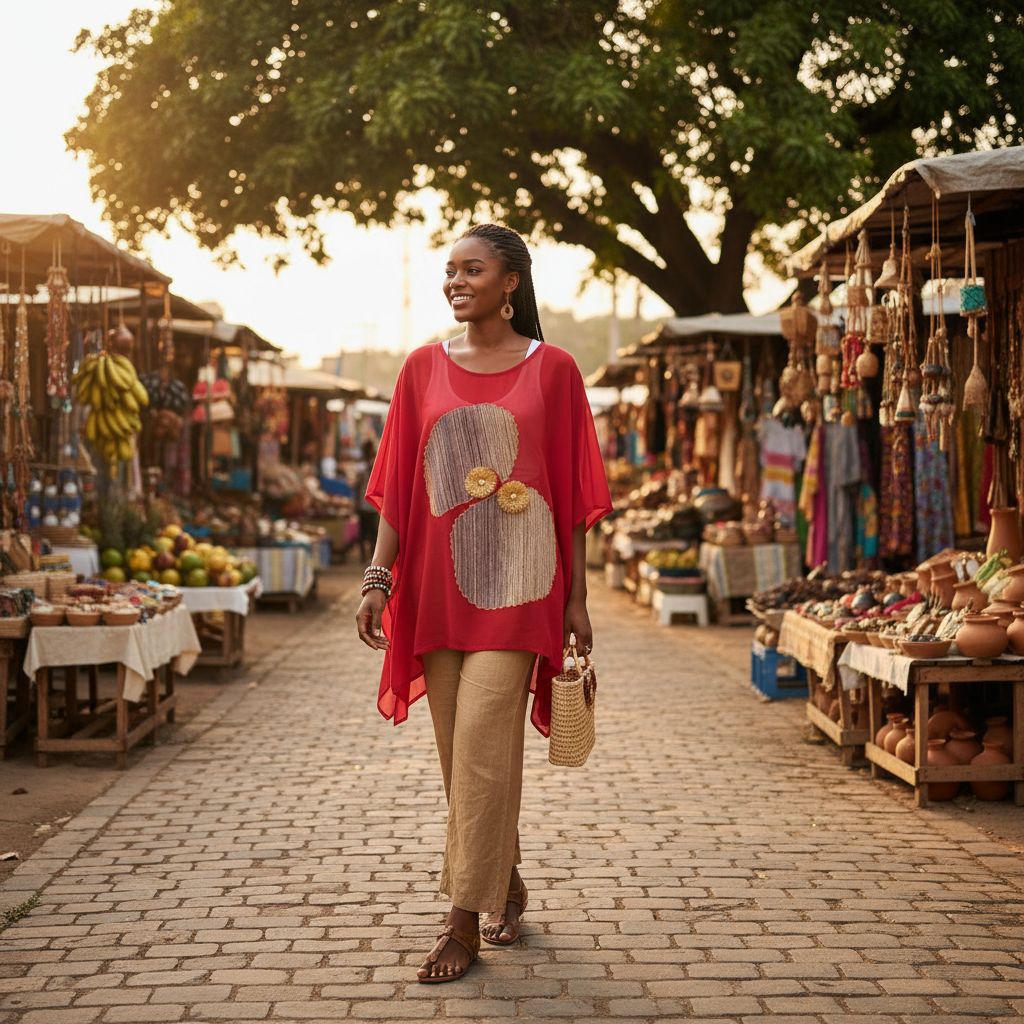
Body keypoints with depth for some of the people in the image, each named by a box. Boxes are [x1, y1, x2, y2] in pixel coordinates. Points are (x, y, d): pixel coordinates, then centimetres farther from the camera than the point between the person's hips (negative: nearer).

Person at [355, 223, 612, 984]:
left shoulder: (552, 370, 1)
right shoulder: (423, 369, 8)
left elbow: (574, 492, 2)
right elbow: (396, 486, 8)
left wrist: (576, 599, 0)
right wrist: (378, 578, -1)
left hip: (515, 582, -4)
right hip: (438, 582, 4)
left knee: (481, 743, -10)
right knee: (462, 750, 10)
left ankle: (466, 924, -3)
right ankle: (506, 882, 31)